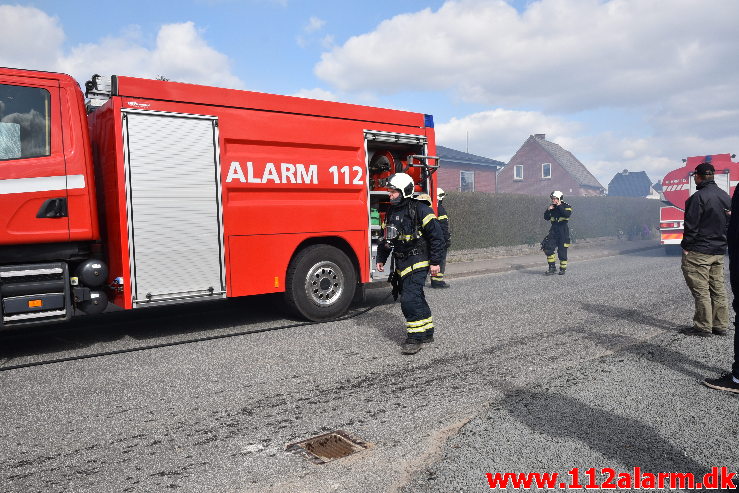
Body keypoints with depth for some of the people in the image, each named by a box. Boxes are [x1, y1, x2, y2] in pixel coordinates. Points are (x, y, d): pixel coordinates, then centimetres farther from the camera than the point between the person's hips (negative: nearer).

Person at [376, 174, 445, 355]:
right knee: (416, 299, 15)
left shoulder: (420, 210, -12)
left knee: (410, 299, -15)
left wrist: (435, 262, -13)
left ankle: (416, 337, -4)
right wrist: (381, 259, 19)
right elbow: (387, 238, 23)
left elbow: (437, 236, -12)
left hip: (418, 263, -8)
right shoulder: (391, 212, 12)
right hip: (401, 264, 8)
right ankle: (427, 333, 27)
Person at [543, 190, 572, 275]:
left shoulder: (566, 206, -4)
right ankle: (552, 268, 0)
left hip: (563, 230, -5)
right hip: (554, 229, 5)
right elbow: (546, 218, 12)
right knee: (548, 248, -8)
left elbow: (567, 214, -24)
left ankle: (563, 269, 12)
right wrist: (548, 210, -4)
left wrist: (559, 206, -19)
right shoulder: (552, 207, 11)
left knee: (562, 250, -1)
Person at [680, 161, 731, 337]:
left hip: (699, 251, -8)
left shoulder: (699, 197, -15)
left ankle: (703, 327, 1)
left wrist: (686, 246, -9)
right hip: (719, 252, 8)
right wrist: (721, 243, 20)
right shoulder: (725, 196, 12)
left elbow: (691, 225, -16)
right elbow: (729, 222, 16)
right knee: (718, 289, 12)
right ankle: (720, 326, 18)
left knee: (700, 290, -3)